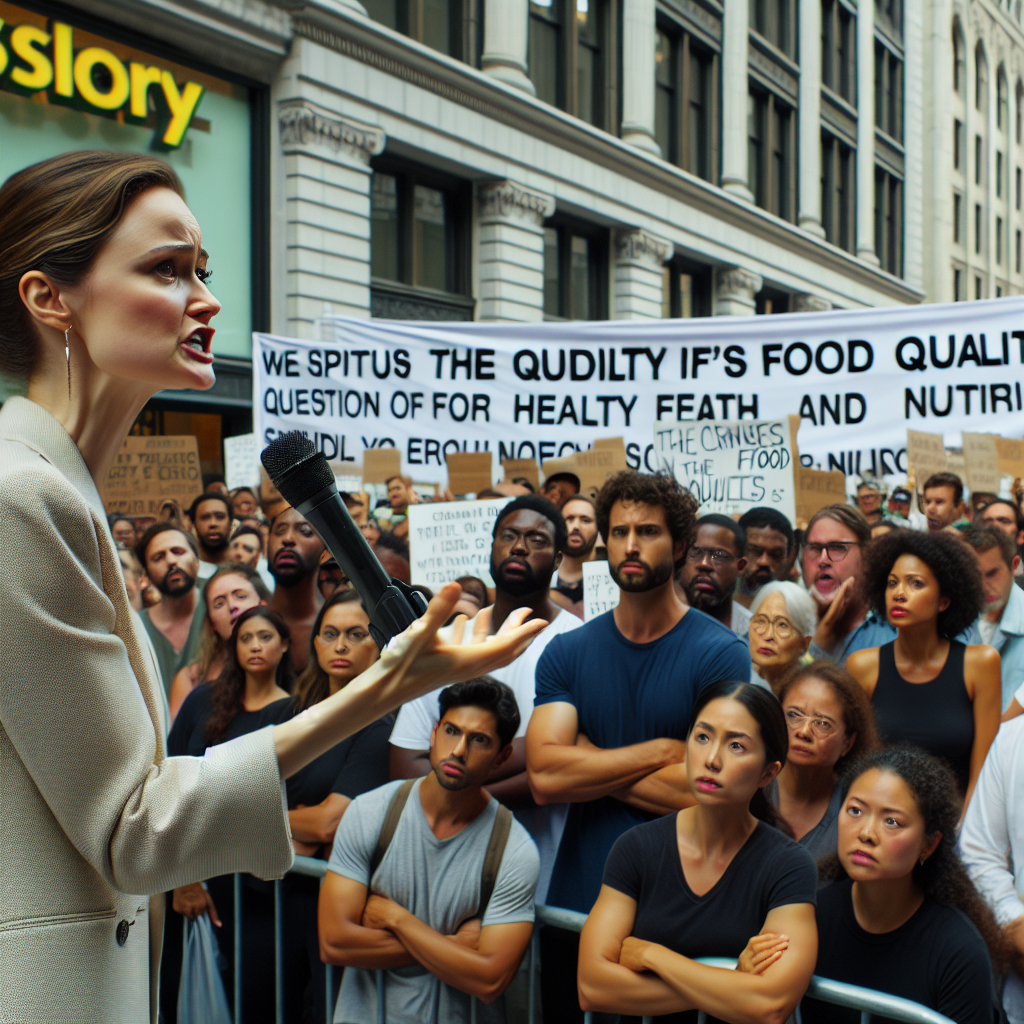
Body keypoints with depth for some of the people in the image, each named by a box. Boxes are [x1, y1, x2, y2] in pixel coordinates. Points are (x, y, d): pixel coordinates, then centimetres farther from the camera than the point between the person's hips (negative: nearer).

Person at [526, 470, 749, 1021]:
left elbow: (704, 790, -19)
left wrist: (588, 766, -10)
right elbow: (543, 777, -11)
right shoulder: (567, 652, 2)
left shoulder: (721, 654, -8)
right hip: (575, 901, 4)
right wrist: (660, 751, -13)